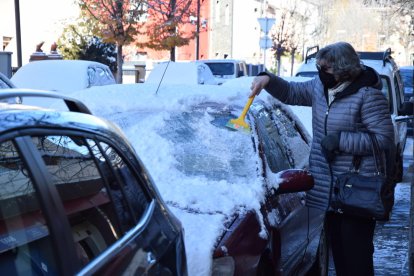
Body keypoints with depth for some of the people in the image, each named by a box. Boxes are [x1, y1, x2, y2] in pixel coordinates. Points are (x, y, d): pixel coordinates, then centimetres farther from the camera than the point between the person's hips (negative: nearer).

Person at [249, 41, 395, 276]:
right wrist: (268, 80, 4)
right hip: (329, 188, 7)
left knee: (357, 255, -3)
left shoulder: (367, 94, -13)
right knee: (338, 249, 16)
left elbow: (384, 139, -15)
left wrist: (340, 139, -18)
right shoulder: (320, 87, 9)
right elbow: (291, 93, 22)